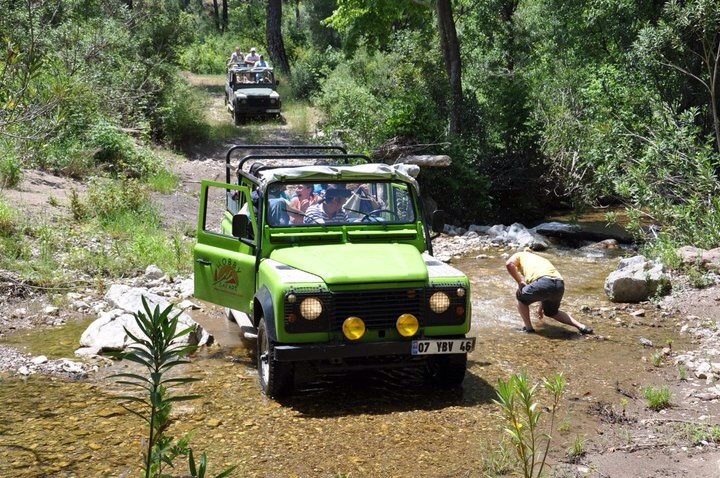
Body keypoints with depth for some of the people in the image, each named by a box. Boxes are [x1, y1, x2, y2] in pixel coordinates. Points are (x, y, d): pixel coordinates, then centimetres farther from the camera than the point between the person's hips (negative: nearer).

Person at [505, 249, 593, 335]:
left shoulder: (519, 255, 27)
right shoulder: (540, 259, 42)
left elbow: (509, 264, 3)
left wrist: (520, 282, 11)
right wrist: (540, 307, 58)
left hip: (542, 282, -6)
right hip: (560, 285, 6)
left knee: (521, 297, 24)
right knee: (551, 312, 31)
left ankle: (528, 328, 17)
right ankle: (580, 326, 19)